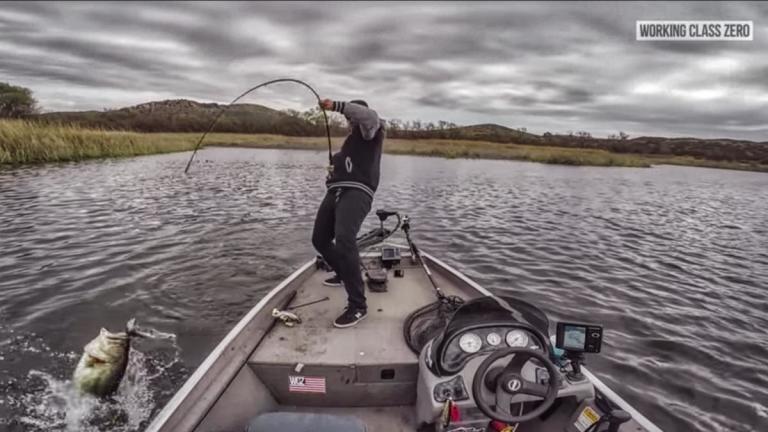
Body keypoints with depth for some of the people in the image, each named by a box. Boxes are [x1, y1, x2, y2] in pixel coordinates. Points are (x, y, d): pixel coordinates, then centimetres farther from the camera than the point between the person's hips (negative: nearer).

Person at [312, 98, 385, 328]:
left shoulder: (371, 131, 9)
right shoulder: (350, 140, 34)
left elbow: (369, 115, -15)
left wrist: (336, 105, -16)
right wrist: (333, 171, 19)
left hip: (357, 192, -10)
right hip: (336, 191, 10)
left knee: (344, 240, -29)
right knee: (319, 239, 16)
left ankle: (357, 305, -25)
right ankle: (344, 274, 40)